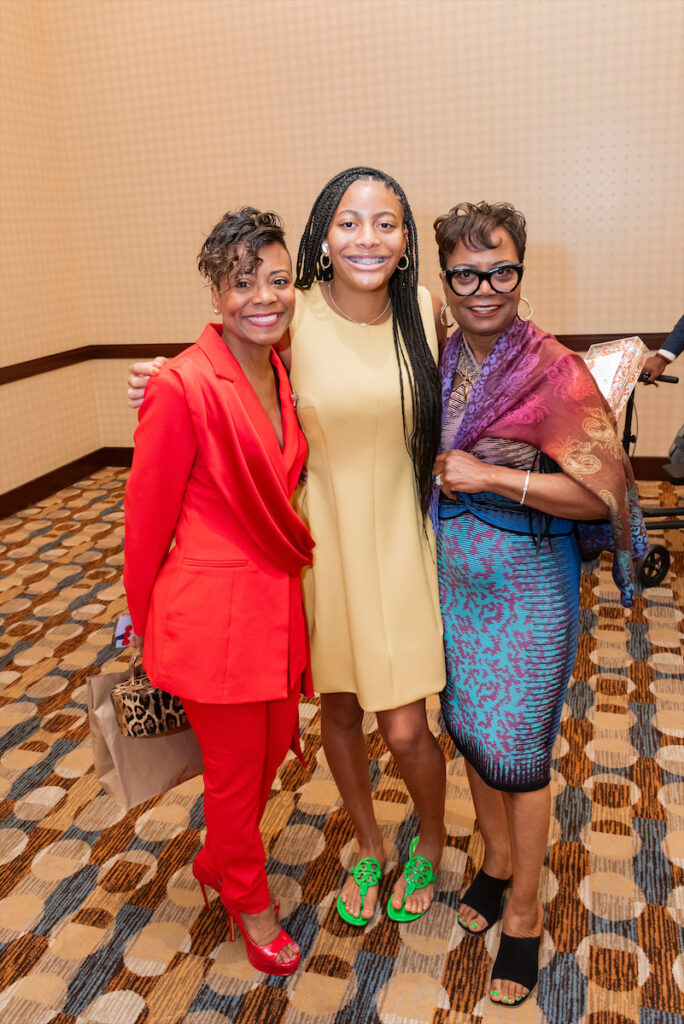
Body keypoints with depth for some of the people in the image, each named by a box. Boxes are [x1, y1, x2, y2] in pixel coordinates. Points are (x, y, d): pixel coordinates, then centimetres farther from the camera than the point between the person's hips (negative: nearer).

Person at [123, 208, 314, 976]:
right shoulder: (184, 384, -20)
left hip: (279, 600, 7)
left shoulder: (282, 373, 3)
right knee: (237, 766, 14)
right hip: (212, 610, -7)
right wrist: (142, 619, -1)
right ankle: (248, 902, 43)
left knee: (275, 744, 23)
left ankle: (217, 862, 52)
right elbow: (148, 511, -11)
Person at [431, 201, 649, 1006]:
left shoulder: (554, 372, -17)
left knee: (517, 744, 5)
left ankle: (524, 911, 27)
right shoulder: (440, 363, 1)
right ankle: (497, 858, 42)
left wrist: (489, 476, -23)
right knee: (469, 724, 17)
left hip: (527, 584, -5)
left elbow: (599, 492, -21)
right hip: (452, 574, 6)